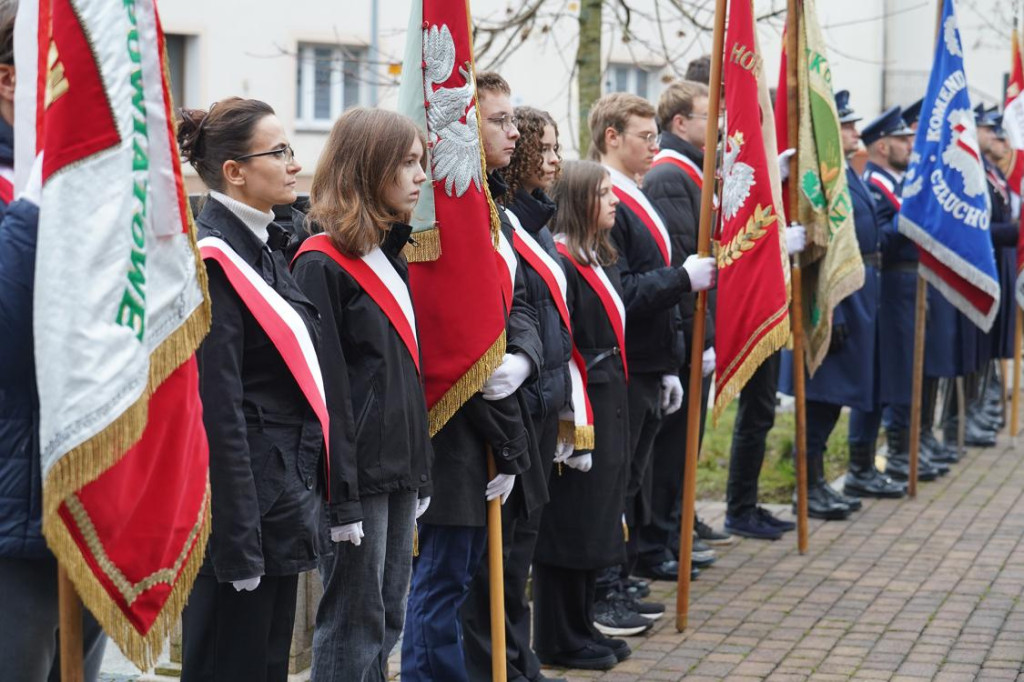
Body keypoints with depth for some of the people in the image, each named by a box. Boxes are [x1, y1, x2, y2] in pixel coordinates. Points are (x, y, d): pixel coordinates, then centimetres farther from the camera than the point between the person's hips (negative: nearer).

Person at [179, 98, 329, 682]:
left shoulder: (268, 247, 14)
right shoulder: (213, 259, -15)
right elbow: (217, 409, -19)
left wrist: (313, 496, 15)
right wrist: (238, 539, -22)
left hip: (286, 496, 9)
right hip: (243, 499, -9)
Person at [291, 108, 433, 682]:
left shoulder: (392, 257, 15)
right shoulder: (322, 264, -13)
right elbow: (321, 387, -17)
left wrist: (420, 474, 17)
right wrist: (338, 494, -19)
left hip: (399, 468, 9)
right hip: (358, 475, -9)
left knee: (387, 623, 13)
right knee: (352, 626, -2)